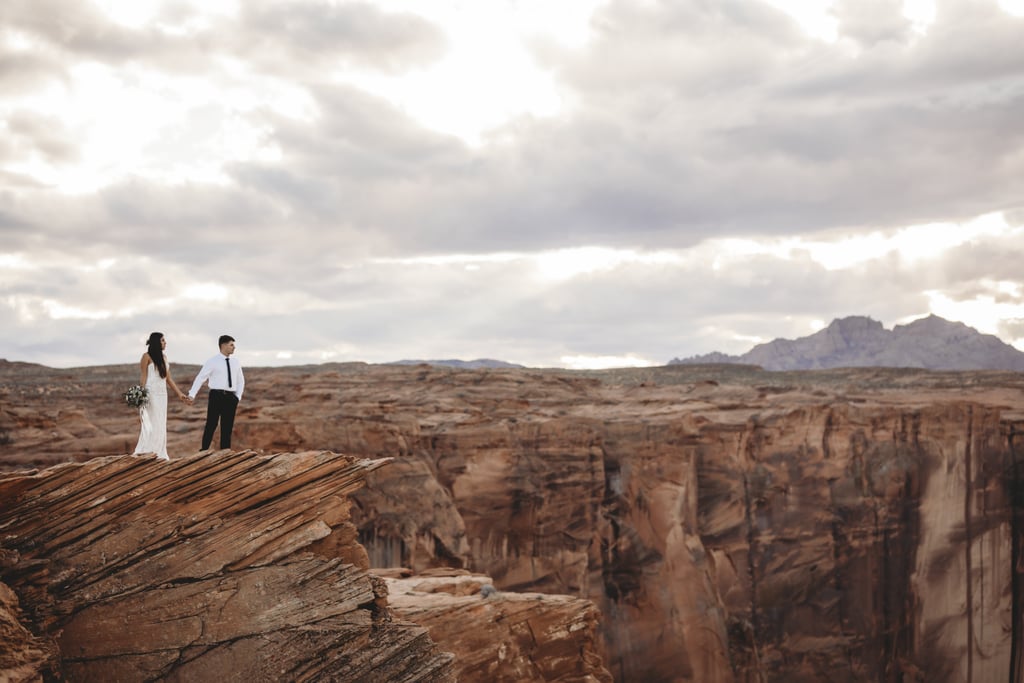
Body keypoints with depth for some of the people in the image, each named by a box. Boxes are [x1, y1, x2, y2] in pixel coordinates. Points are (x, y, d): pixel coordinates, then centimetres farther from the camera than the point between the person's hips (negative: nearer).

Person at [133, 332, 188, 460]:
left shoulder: (163, 357, 14)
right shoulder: (147, 357, -5)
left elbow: (168, 378, 16)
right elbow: (143, 377, -8)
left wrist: (179, 393, 14)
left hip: (162, 393, 7)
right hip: (151, 393, -7)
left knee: (161, 424, 7)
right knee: (151, 423, -7)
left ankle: (159, 453, 11)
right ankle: (147, 453, -4)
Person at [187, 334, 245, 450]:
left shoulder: (235, 362, 12)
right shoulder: (212, 362, -3)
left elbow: (240, 381, 22)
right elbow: (200, 378, -10)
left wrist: (238, 397, 10)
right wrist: (192, 395, -20)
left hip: (230, 397, 4)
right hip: (216, 396, -4)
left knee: (227, 428, 6)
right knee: (211, 425, -5)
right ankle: (204, 451, 0)